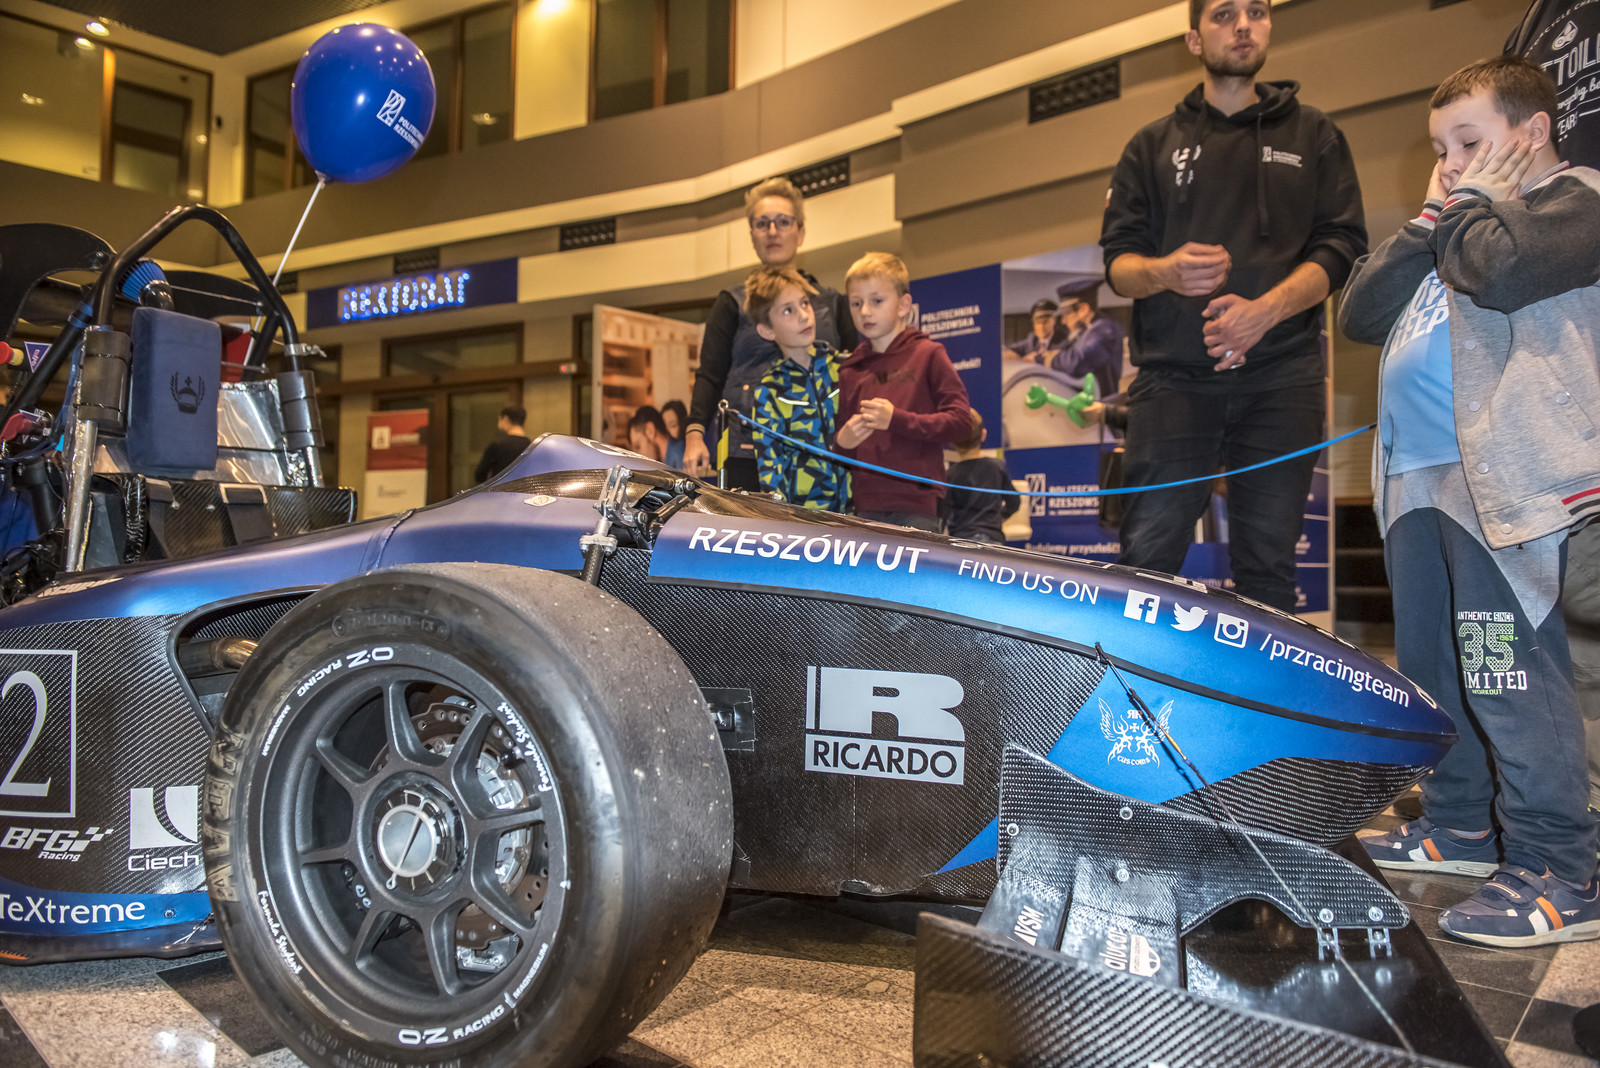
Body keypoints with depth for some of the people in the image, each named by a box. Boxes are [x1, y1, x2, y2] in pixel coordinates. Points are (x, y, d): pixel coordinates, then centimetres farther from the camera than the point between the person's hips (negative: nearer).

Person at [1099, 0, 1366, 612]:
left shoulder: (1313, 136, 18)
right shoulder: (1153, 146, 19)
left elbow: (1342, 247, 6)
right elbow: (1117, 259, 10)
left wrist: (1264, 310, -12)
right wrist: (1165, 272, -14)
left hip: (1280, 377, 1)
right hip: (1173, 376, 0)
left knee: (1266, 566, 1)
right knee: (1146, 558, -9)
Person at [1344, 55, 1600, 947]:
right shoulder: (1458, 229, 25)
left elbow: (1502, 271, -20)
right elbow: (1361, 314, 17)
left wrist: (1479, 202, -1)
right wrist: (1426, 224, 9)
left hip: (1503, 479, -9)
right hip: (1421, 480, 9)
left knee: (1507, 671, -12)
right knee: (1432, 664, 14)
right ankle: (1461, 823, 28)